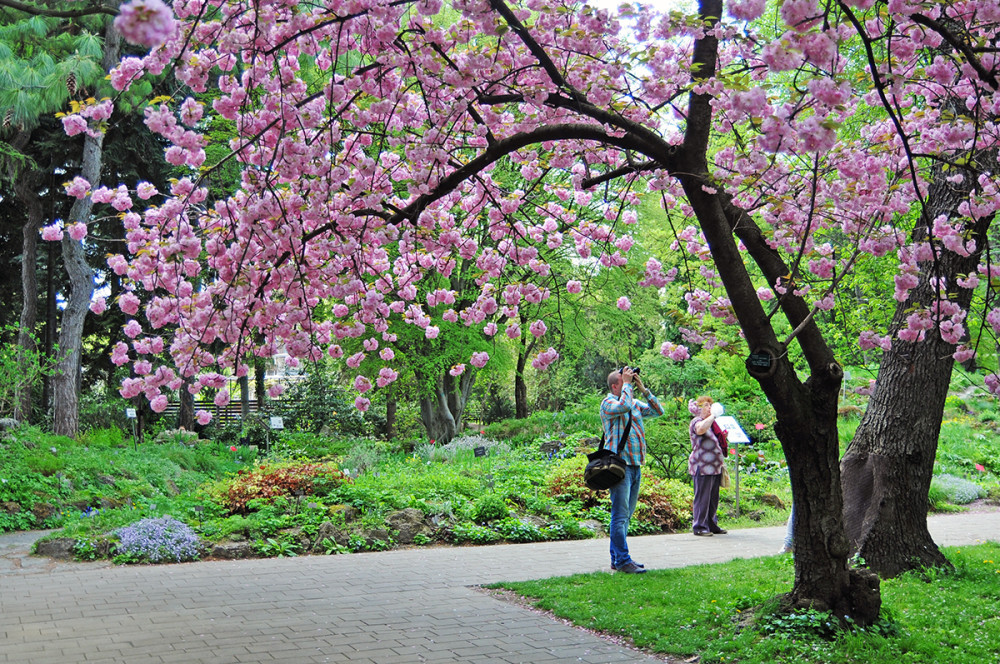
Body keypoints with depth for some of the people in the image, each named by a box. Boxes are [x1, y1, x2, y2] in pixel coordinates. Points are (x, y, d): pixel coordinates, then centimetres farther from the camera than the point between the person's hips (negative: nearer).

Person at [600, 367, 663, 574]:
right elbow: (624, 406, -25)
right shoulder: (608, 403, -5)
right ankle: (622, 561, -7)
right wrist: (627, 384, -11)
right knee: (620, 515, -8)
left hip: (636, 465, 8)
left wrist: (643, 389, 7)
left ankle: (617, 559, 18)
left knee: (626, 515, 11)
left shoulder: (635, 403, 17)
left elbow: (658, 411, 13)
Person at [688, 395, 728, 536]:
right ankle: (699, 527, -2)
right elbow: (700, 429, -34)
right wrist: (713, 415, -25)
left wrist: (724, 435, 17)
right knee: (702, 497, -7)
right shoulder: (697, 422, -8)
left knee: (713, 498, 13)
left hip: (715, 467, 9)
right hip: (703, 467, -9)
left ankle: (712, 525, 21)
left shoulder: (711, 422, 20)